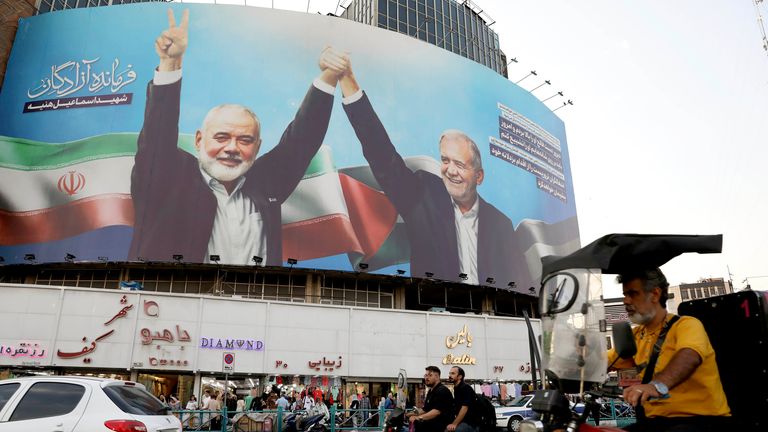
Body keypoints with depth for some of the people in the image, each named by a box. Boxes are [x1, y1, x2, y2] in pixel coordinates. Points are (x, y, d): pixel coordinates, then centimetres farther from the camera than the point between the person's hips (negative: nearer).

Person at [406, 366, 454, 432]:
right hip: (432, 424, 9)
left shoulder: (442, 391, -13)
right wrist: (415, 414, 4)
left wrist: (418, 418, -31)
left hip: (442, 426, -9)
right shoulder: (431, 391, 18)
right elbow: (426, 409, 22)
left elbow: (437, 411, -25)